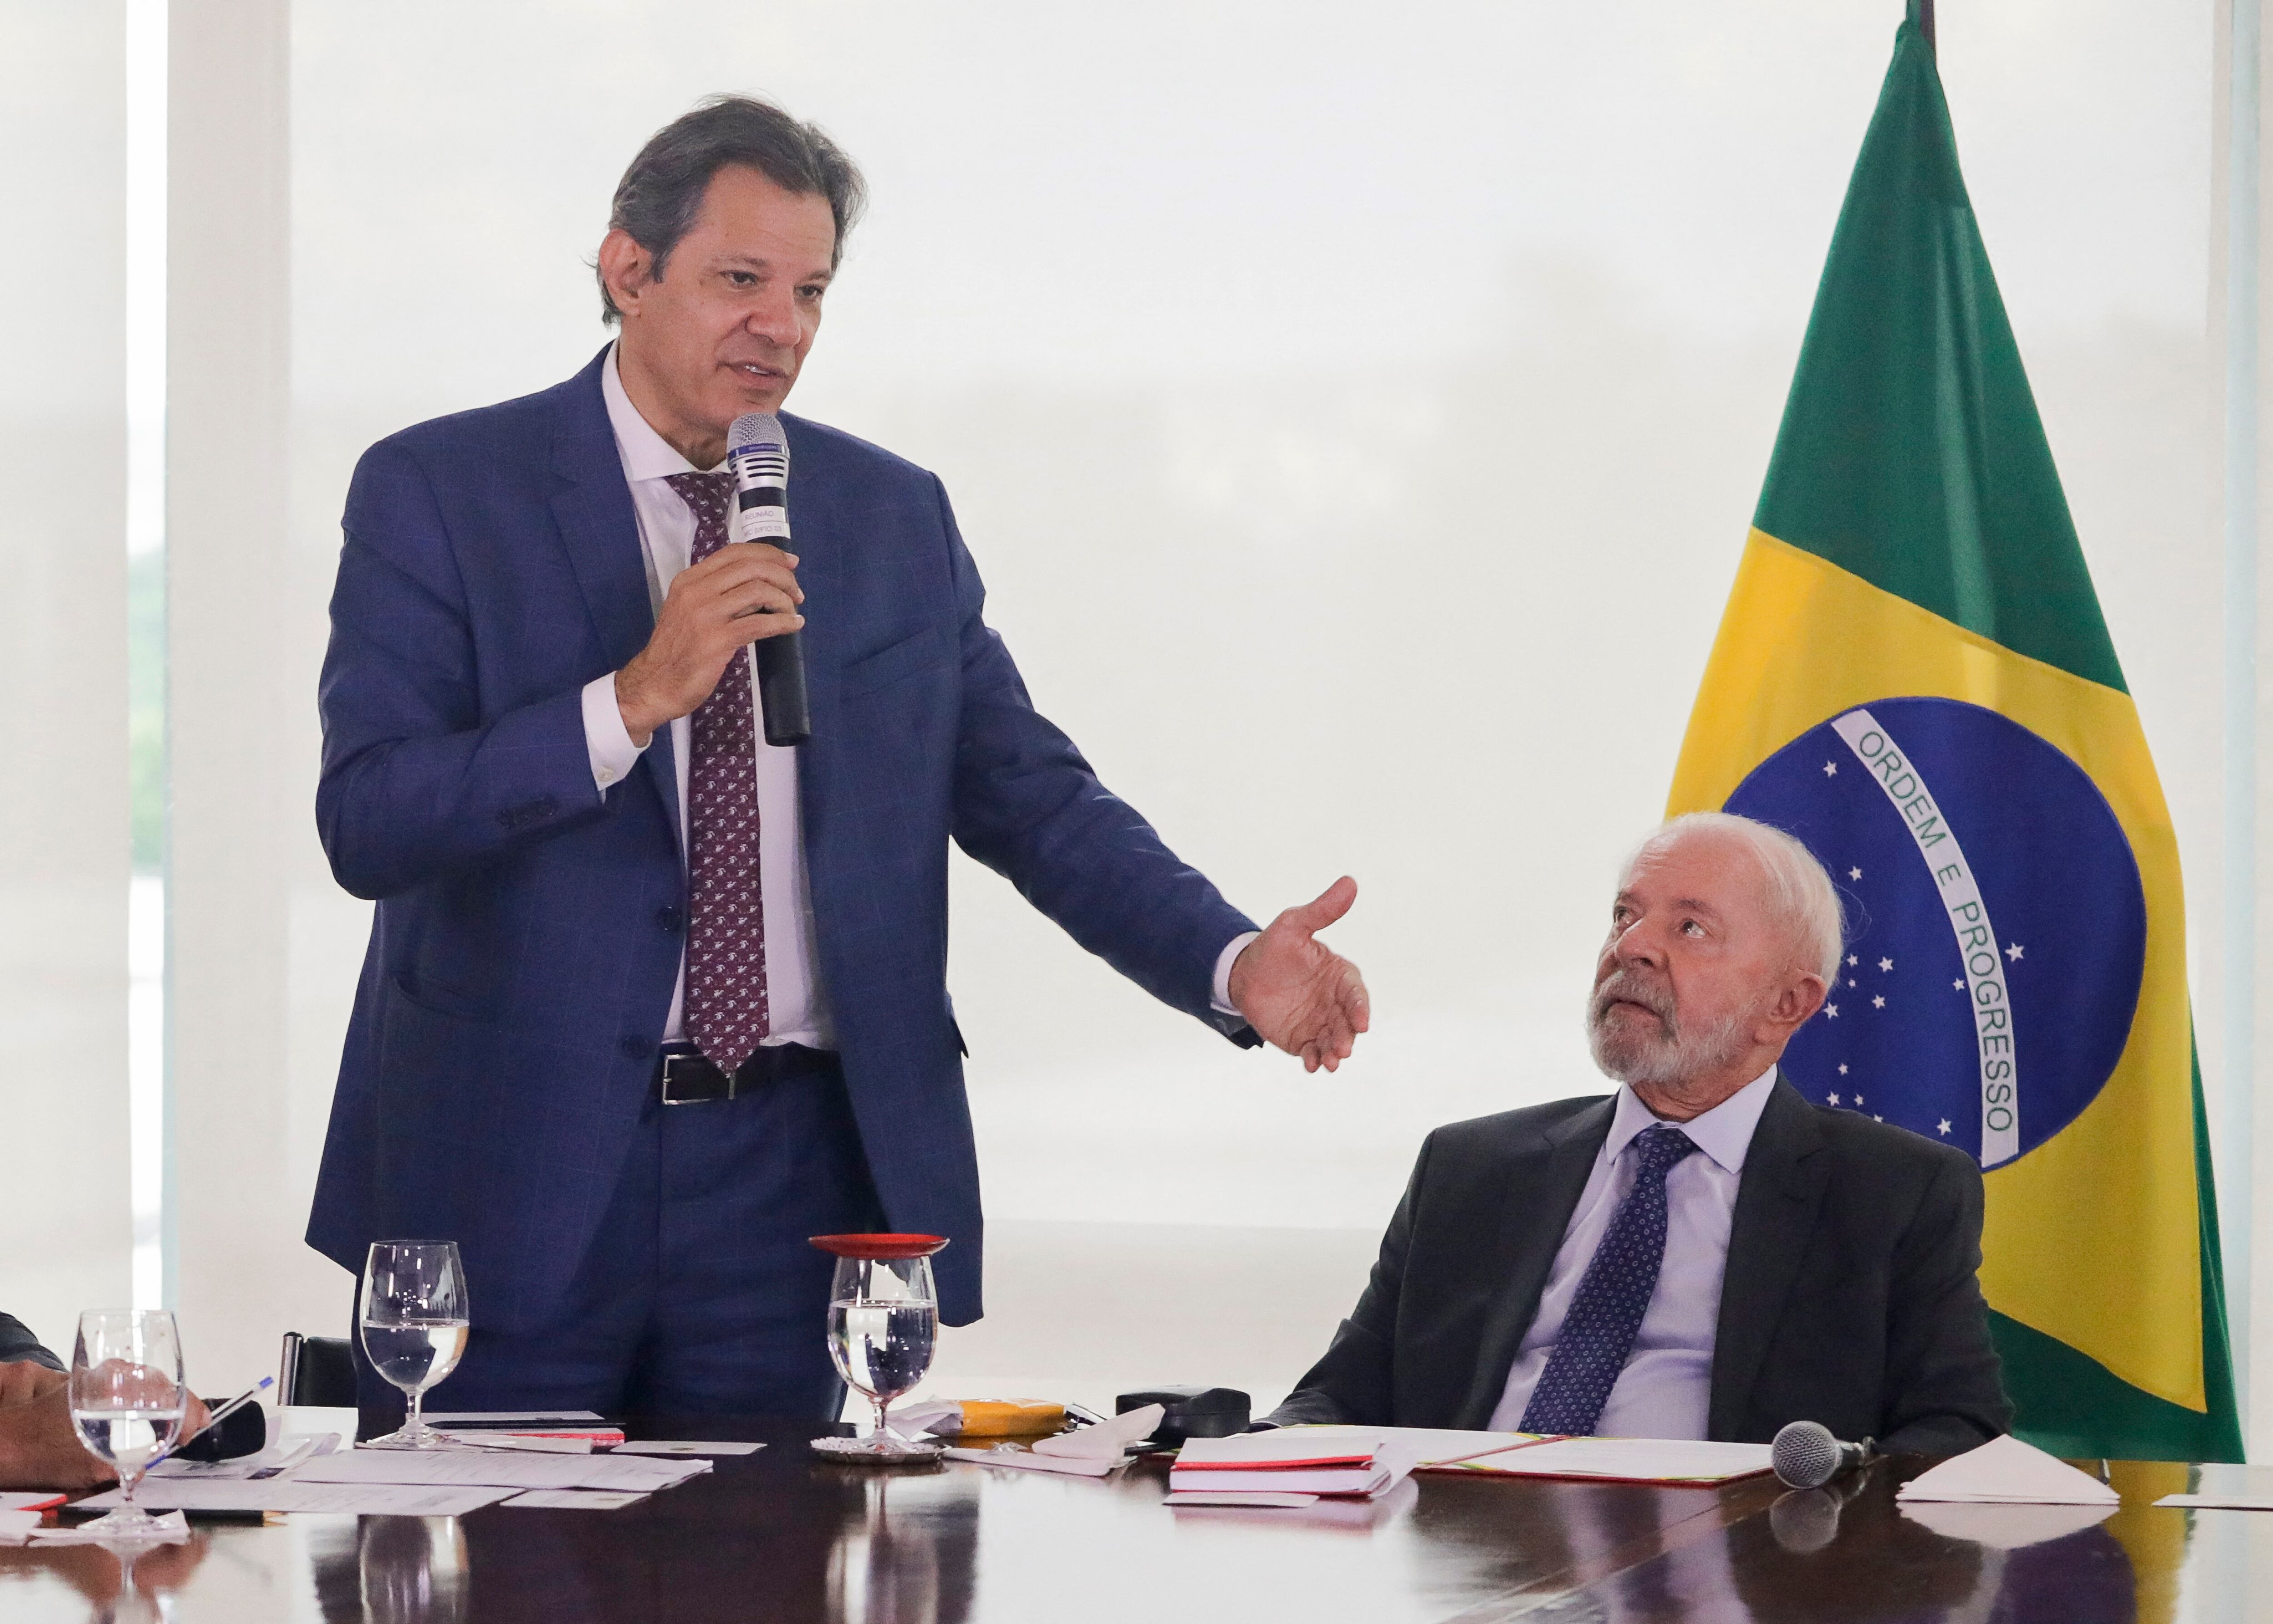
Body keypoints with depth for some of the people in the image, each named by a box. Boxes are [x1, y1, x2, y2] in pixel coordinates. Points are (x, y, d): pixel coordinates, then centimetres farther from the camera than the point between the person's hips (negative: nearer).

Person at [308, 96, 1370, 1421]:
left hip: (796, 1168, 3)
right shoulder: (438, 491, -1)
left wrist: (1235, 964, -9)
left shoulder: (896, 517, 11)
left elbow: (1035, 800, 7)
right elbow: (365, 824, -12)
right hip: (517, 1165, -3)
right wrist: (637, 695, -23)